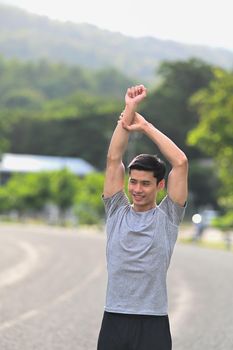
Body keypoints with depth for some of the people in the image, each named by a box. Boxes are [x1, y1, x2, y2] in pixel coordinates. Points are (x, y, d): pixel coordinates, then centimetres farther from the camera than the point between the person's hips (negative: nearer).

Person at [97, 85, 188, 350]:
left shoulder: (167, 217, 3)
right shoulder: (116, 212, 9)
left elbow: (180, 163, -6)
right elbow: (113, 159, 2)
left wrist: (145, 126, -2)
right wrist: (129, 111, -3)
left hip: (152, 324, -3)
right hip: (114, 320, 3)